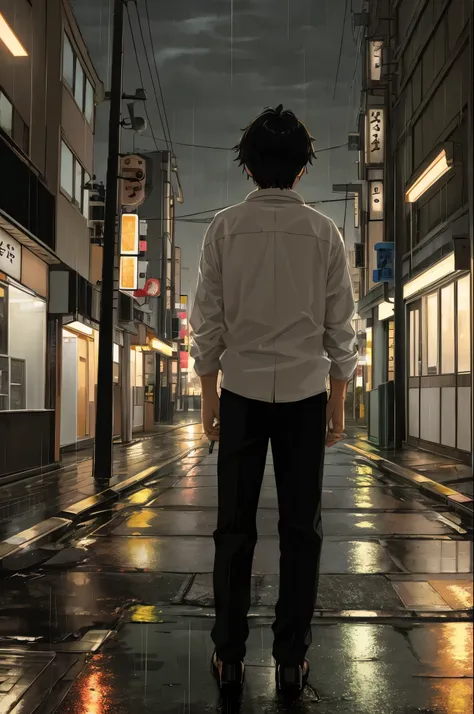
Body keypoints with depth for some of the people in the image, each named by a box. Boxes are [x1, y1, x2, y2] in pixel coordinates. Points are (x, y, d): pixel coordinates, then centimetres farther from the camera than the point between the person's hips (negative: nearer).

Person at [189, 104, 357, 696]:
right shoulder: (324, 232, 1)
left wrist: (209, 397, 8)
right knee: (300, 528, 6)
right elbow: (340, 326, 3)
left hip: (242, 391, 0)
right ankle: (291, 661, 13)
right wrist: (337, 402, 12)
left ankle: (229, 657, 14)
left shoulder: (225, 228, 0)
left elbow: (207, 322, 0)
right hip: (305, 393, 0)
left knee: (235, 528, 7)